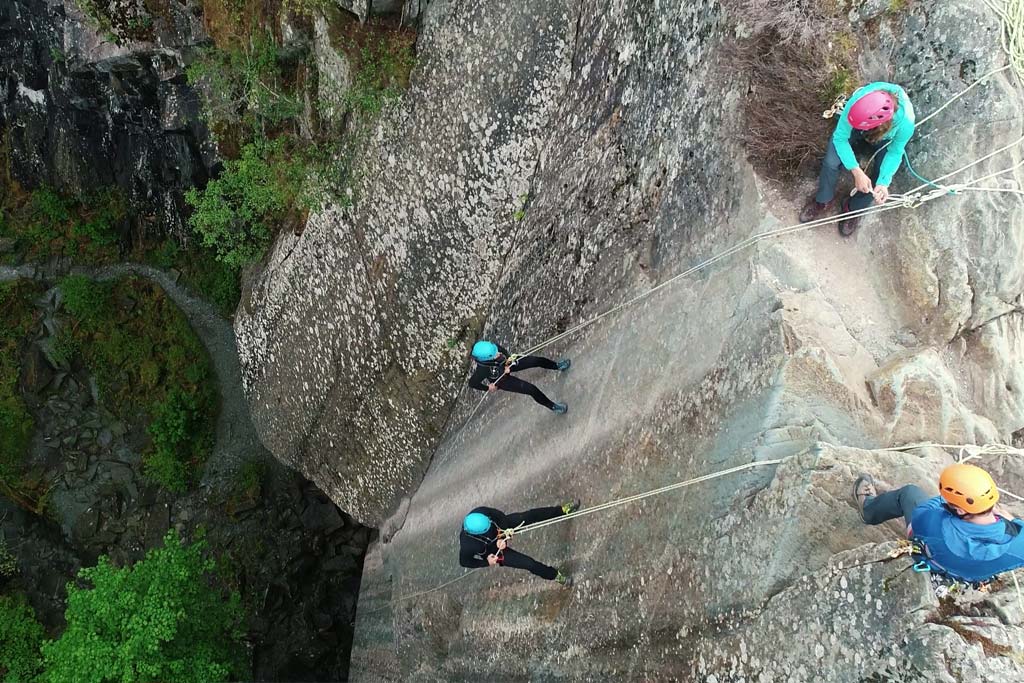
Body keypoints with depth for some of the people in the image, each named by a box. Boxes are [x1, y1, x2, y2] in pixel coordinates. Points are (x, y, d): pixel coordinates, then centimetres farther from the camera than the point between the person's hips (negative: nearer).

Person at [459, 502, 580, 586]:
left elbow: (500, 516, -17)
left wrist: (502, 538, -28)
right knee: (528, 563, -4)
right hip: (493, 552, -3)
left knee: (529, 516, -5)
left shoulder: (480, 513, -34)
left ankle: (563, 510, 13)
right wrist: (487, 562, -22)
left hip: (501, 528, 3)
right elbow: (464, 562, -19)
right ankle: (555, 575, 22)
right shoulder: (467, 546, -41)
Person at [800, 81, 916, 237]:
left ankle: (854, 209, 15)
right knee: (831, 161, -19)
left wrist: (883, 182, -36)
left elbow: (895, 153, -21)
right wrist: (857, 171, -37)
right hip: (855, 129, 0)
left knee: (879, 180, -16)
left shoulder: (905, 123, -40)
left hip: (885, 138, 0)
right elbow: (840, 137, -29)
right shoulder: (857, 100, -42)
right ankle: (824, 201, 9)